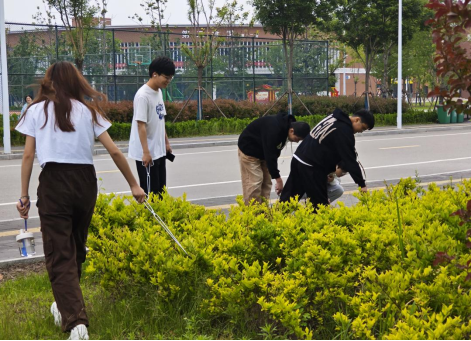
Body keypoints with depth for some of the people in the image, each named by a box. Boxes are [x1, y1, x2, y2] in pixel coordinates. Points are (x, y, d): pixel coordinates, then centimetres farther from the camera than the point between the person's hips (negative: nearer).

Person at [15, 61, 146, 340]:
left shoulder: (37, 110, 5)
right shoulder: (88, 110, 7)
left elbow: (28, 156, 0)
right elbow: (114, 152, 3)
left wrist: (24, 195, 7)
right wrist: (134, 185, 11)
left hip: (53, 182, -3)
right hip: (85, 181, 3)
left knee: (59, 255, -3)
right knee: (76, 248, 21)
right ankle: (68, 305, 38)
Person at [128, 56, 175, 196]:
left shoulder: (159, 92, 9)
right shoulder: (143, 96, -19)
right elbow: (141, 125, -22)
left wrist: (166, 142, 20)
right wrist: (146, 152, -24)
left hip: (159, 151, 9)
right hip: (146, 153, -9)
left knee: (161, 190, 14)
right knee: (150, 192, -3)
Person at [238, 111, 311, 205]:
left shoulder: (284, 126, -8)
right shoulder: (273, 130, -36)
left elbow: (274, 152, 3)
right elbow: (270, 155, -34)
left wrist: (276, 175, 1)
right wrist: (278, 179, -30)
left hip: (262, 152, 9)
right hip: (248, 151, -9)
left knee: (266, 183, 7)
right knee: (254, 183, -13)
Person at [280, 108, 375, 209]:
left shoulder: (334, 117, 13)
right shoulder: (344, 131, -15)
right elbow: (350, 160, -15)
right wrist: (362, 184, -10)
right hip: (311, 168, -9)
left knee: (288, 197, 13)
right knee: (320, 203, -2)